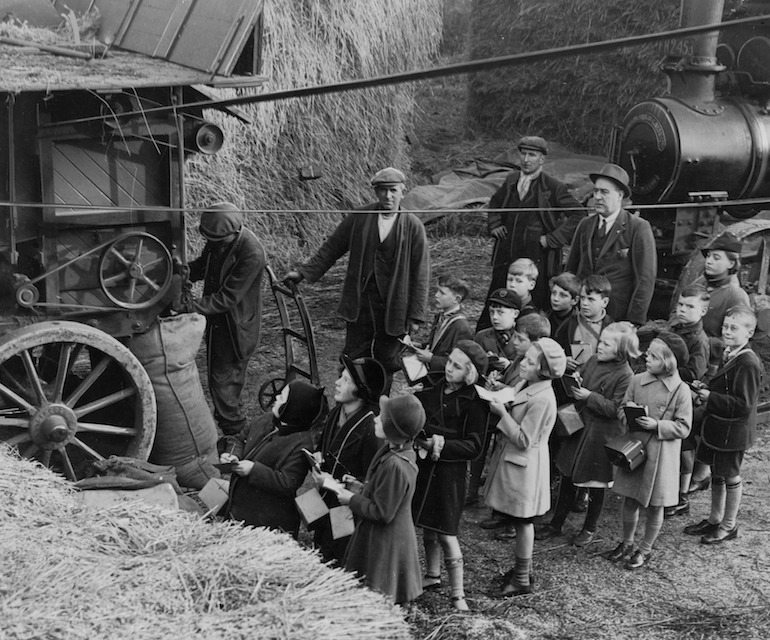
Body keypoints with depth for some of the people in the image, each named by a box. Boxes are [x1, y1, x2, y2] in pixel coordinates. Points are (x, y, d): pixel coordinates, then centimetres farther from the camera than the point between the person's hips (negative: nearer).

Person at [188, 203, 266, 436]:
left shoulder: (252, 254, -31)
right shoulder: (218, 240, -9)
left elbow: (228, 297, -29)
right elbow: (203, 265, 9)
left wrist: (192, 306, -31)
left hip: (236, 327, -8)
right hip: (217, 320, 8)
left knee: (224, 379, 2)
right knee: (216, 372, 23)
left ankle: (233, 430, 23)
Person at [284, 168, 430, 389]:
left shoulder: (413, 226, -4)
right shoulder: (358, 219, 0)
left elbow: (420, 273, -3)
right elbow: (331, 248, 8)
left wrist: (416, 315, -6)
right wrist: (303, 272, 1)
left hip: (394, 309, -1)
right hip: (359, 303, 1)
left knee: (386, 362, 8)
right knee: (354, 361, 5)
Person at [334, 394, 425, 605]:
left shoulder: (394, 465, -29)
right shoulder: (397, 451, 2)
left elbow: (381, 513, -24)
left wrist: (353, 499, -13)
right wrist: (360, 488, 6)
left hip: (385, 546, -10)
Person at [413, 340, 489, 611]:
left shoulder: (474, 403, -12)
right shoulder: (432, 389, 4)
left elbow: (474, 446, -12)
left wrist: (442, 444, -23)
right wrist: (423, 440, -13)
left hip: (450, 471, -6)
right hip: (423, 466, 6)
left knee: (446, 533, -4)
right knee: (428, 526, 18)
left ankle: (458, 595, 6)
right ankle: (432, 575, 37)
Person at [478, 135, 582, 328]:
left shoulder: (553, 187, -6)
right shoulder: (511, 180, 10)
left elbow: (578, 214, -6)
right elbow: (494, 204, 29)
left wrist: (552, 239, -10)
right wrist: (494, 224, 11)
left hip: (537, 260, -4)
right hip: (505, 258, 5)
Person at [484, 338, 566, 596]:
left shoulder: (542, 399, -26)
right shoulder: (525, 385, 1)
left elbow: (524, 440, -23)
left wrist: (502, 413, -22)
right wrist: (497, 398, -3)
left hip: (524, 465, -8)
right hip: (510, 459, 8)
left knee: (523, 521, 5)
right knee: (519, 520, 20)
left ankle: (522, 580, 18)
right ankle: (522, 568, 35)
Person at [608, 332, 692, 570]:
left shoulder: (680, 390, -12)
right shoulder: (638, 380, -2)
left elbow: (683, 427, -9)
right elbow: (622, 409, 8)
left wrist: (657, 425, -21)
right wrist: (629, 417, -13)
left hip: (661, 454, -3)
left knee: (654, 506, 9)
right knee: (630, 499, 13)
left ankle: (645, 549, 28)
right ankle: (627, 542, 34)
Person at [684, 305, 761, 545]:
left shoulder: (748, 364, -24)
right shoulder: (730, 355, 7)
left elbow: (743, 404, -25)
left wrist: (711, 398, -22)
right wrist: (706, 392, 1)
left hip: (732, 431, -9)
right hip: (717, 426, 9)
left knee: (730, 476, 7)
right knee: (717, 473, 19)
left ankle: (729, 526, 23)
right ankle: (715, 520, 34)